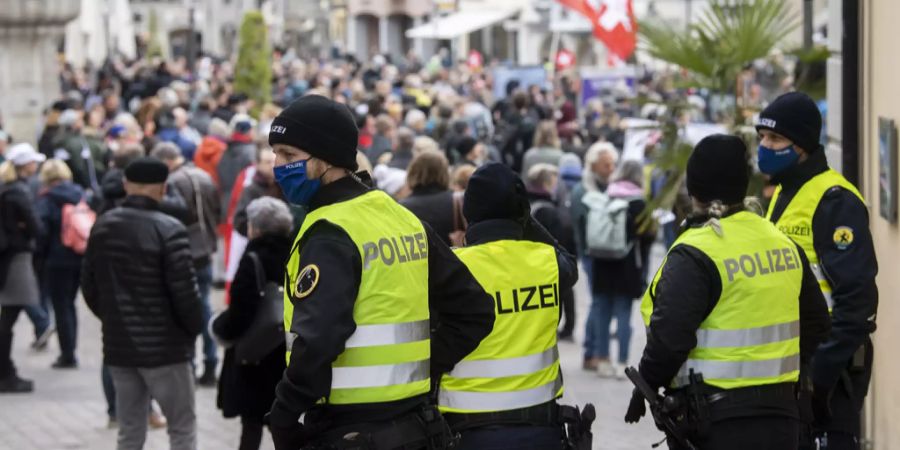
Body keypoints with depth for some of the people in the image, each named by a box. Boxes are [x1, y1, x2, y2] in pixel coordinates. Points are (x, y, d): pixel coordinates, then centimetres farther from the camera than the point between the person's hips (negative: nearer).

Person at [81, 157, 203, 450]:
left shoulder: (102, 227, 5)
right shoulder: (168, 230, -16)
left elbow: (89, 286, 11)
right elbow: (184, 290, -16)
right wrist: (194, 328, 1)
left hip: (118, 346, 6)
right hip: (164, 346, -6)